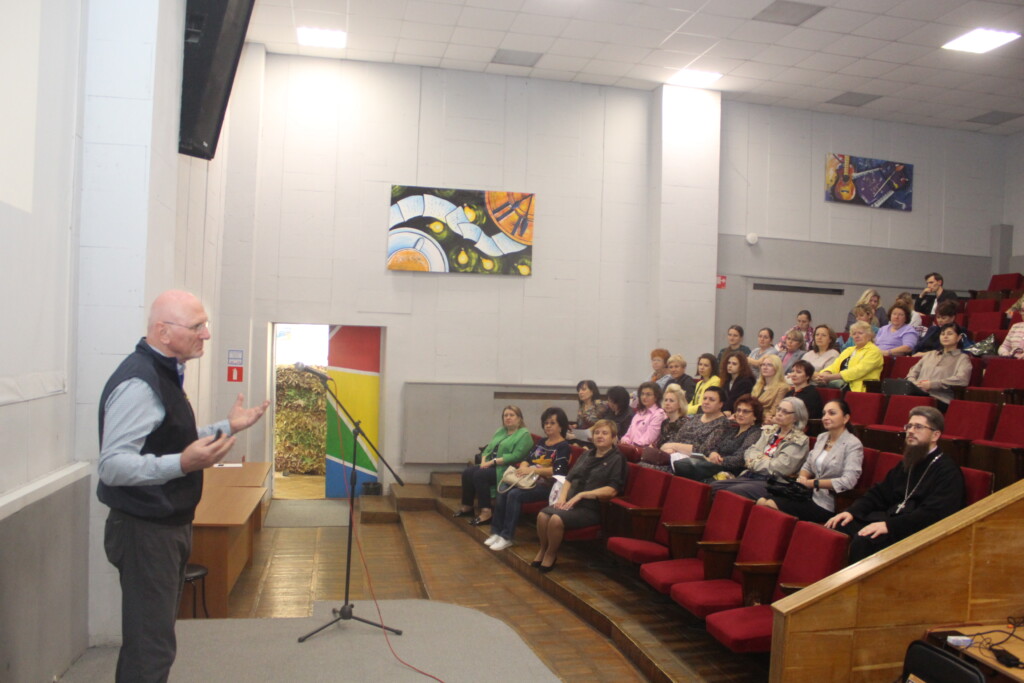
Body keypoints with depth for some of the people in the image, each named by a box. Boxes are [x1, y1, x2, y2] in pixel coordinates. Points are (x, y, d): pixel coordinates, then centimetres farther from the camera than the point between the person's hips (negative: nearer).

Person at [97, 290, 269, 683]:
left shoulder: (164, 374, 12)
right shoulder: (138, 383, -21)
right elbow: (112, 465, -28)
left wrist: (227, 427, 16)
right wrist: (182, 464, -41)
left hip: (168, 526, 10)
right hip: (145, 530, -10)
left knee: (152, 637, 20)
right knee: (150, 648, -3)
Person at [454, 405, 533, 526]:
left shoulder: (524, 434, -5)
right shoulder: (500, 431, 21)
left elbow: (516, 456, -17)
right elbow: (488, 449, 18)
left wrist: (493, 461, -19)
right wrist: (484, 460, -5)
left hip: (506, 470, -8)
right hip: (490, 465, 8)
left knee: (479, 475, -28)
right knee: (467, 472, -13)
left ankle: (486, 512, -26)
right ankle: (467, 506, 0)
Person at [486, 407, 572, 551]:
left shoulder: (563, 446, -3)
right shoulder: (542, 443, 19)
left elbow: (558, 470, -17)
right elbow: (527, 460, 16)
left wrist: (532, 469, -20)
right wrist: (523, 467, -9)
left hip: (547, 485, -7)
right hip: (531, 480, 7)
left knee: (514, 495, -28)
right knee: (503, 492, -18)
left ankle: (507, 537, -22)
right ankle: (496, 532, -13)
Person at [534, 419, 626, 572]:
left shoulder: (617, 459, -1)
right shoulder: (587, 455, 21)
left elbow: (612, 490, -13)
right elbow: (569, 478, 21)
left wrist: (581, 495, -16)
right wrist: (563, 496, 0)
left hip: (592, 508, -6)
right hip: (572, 502, 6)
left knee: (556, 519, -29)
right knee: (542, 514, -21)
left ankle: (551, 554, -4)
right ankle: (543, 549, 2)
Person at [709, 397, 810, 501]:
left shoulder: (799, 440, -3)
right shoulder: (770, 431, 18)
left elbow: (779, 468, -13)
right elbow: (750, 452, 14)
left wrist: (754, 462, 0)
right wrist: (761, 459, -7)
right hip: (750, 476, 7)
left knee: (731, 492, -31)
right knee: (713, 487, -16)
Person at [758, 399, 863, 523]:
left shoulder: (853, 444, -8)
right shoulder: (822, 438, 16)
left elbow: (848, 481, -18)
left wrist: (812, 483, -17)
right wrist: (803, 478, -3)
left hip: (828, 505, -7)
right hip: (811, 495, 7)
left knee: (772, 505, -25)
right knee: (762, 501, -15)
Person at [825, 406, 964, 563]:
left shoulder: (948, 471, -4)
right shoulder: (907, 463, 23)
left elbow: (932, 514, -18)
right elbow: (880, 493, 21)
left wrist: (889, 525, -27)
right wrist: (851, 511, 3)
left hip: (915, 532, -8)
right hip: (887, 521, 8)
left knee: (863, 541, -34)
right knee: (835, 528, -15)